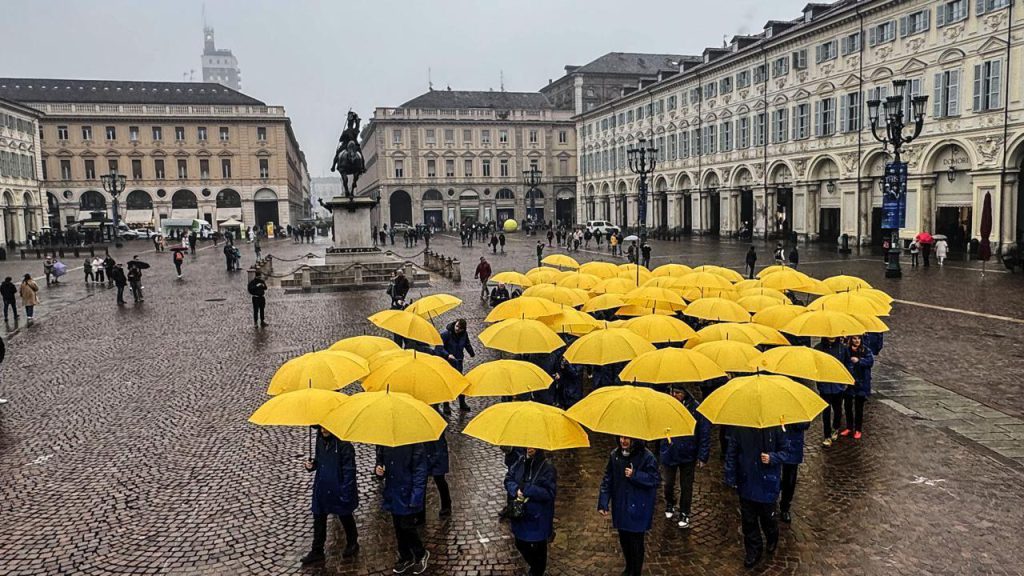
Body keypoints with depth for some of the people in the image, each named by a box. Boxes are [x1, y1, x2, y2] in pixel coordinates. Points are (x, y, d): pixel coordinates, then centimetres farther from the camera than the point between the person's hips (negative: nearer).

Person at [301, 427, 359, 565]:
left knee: (345, 517, 15)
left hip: (339, 490, -6)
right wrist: (312, 464, -6)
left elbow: (349, 469, -20)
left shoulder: (343, 443, -23)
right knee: (319, 519, 12)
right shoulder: (320, 439, -2)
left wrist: (345, 492, -21)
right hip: (322, 489, 6)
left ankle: (352, 544, 37)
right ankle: (317, 552, 25)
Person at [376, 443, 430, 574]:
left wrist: (415, 499, -20)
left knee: (407, 527, 1)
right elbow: (380, 458, 16)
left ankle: (421, 554, 27)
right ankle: (405, 557, 37)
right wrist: (378, 469, -9)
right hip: (393, 495, 6)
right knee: (398, 528, 17)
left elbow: (420, 473, -18)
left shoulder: (414, 445, -20)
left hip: (407, 495, -6)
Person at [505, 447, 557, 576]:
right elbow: (508, 479, 5)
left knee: (537, 550, 10)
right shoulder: (520, 462, -2)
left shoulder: (547, 468, -19)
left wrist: (526, 489, -26)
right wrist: (516, 490, -16)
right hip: (520, 515, 6)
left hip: (538, 518, -6)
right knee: (521, 545, 22)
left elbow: (549, 493, -22)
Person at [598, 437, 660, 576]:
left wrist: (635, 475, -25)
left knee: (636, 542, 4)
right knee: (624, 540, 18)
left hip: (638, 508, -4)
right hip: (620, 507, 4)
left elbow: (655, 479, -13)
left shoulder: (646, 457, -17)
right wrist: (603, 503, -4)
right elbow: (607, 480, 1)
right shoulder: (614, 455, -4)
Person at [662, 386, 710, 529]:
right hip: (669, 452, 2)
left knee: (686, 486, 11)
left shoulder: (696, 408, -15)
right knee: (669, 483, 14)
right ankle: (670, 505, 42)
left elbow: (704, 434, -9)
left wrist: (702, 456, -10)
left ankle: (684, 513, 30)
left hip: (688, 454, -2)